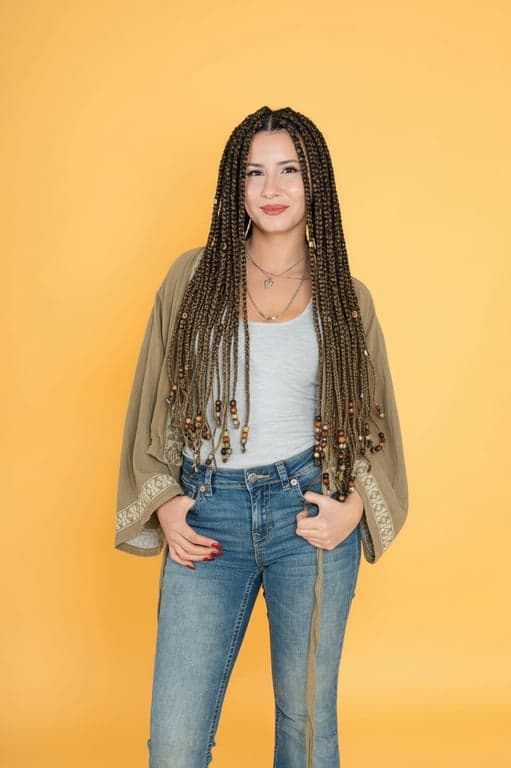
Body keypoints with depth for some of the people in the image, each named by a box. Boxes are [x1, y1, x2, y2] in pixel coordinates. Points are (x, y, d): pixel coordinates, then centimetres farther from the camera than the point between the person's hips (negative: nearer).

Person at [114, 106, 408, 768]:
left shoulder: (346, 296, 6)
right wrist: (164, 503, 0)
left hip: (310, 512, 0)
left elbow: (374, 420, 12)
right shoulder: (193, 276, 6)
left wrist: (354, 506, -3)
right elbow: (154, 400, 9)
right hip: (208, 514, 0)